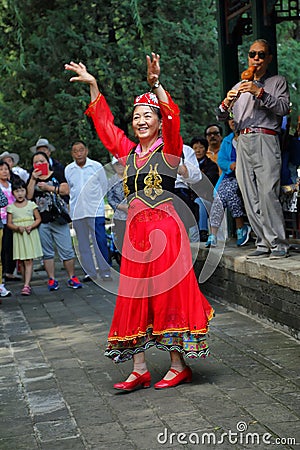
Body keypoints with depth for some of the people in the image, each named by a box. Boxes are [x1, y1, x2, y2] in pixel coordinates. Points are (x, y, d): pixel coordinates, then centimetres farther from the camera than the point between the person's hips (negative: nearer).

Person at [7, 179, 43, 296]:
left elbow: (38, 219, 5)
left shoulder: (31, 205, 2)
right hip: (18, 236, 2)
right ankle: (27, 283, 14)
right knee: (21, 261, 4)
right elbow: (9, 223, 4)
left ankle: (26, 285, -14)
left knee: (29, 260, -8)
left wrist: (31, 226, -13)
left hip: (31, 235, -2)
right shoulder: (11, 207, 4)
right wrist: (18, 228, -15)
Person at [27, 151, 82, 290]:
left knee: (66, 250, -2)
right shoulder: (32, 179, 12)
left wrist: (48, 187, -10)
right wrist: (33, 179, -6)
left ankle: (72, 278, 5)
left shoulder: (57, 175, 7)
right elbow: (28, 196, -2)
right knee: (47, 252, 5)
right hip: (41, 221, 2)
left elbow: (65, 190, -7)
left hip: (58, 219, -2)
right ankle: (52, 279, 11)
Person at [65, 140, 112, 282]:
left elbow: (104, 187, 8)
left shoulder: (97, 166, 1)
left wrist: (95, 201, 9)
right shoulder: (68, 170, 6)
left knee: (100, 242, -6)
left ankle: (105, 272, 1)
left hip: (96, 211, -3)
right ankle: (90, 272, 13)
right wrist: (76, 203, 12)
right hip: (77, 212, 3)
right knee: (83, 244, 5)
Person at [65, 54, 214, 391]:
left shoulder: (169, 149, -2)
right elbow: (104, 122, 22)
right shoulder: (128, 152, 13)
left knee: (168, 293, -3)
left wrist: (156, 86, -32)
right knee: (134, 299, 4)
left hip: (165, 228, -6)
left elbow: (172, 119, -19)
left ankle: (179, 366, 6)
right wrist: (93, 86, 18)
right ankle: (139, 370, 9)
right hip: (135, 230, 6)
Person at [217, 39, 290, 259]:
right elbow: (221, 116, 19)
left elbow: (284, 108, -5)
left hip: (265, 140, -5)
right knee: (250, 198, -1)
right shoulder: (239, 87, 25)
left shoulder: (278, 82, 13)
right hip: (243, 142, 5)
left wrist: (259, 92, -13)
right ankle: (264, 243, 2)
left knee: (268, 194, -16)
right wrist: (226, 103, -3)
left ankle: (279, 244, -14)